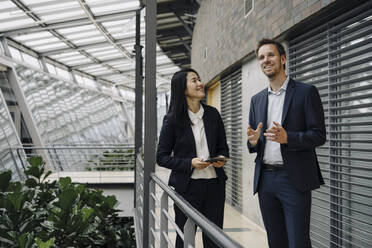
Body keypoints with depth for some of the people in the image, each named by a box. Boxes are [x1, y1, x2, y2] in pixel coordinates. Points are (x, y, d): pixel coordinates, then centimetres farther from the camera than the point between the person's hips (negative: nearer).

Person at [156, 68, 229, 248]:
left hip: (214, 184, 3)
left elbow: (223, 147, 15)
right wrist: (190, 163, -17)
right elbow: (161, 157, -4)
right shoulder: (172, 119, -5)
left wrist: (222, 158, -8)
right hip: (187, 186, -3)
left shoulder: (213, 114, 6)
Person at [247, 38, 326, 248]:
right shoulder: (257, 99, 14)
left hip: (294, 180, -5)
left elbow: (319, 135, -6)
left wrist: (287, 137, -23)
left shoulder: (306, 92, -1)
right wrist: (253, 142, -7)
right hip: (265, 179, 5)